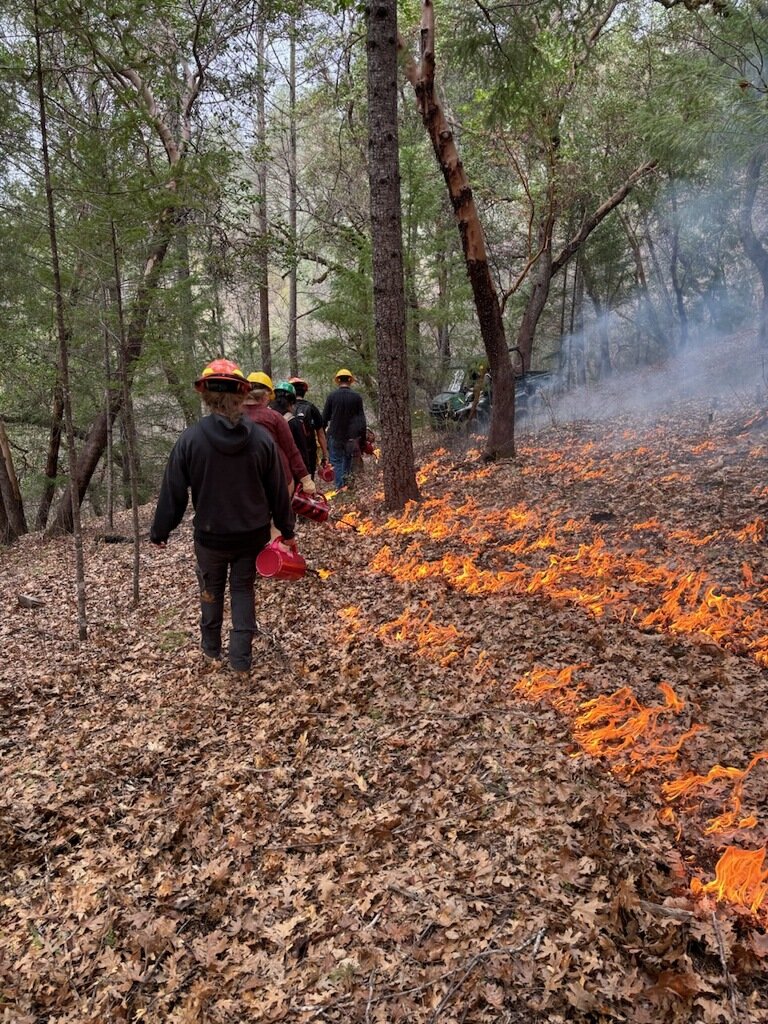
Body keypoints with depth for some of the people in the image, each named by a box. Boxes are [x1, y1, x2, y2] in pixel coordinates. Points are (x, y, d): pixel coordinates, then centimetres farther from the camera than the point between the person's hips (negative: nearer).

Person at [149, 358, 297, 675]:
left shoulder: (190, 439, -15)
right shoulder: (261, 438, -10)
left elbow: (173, 492, -9)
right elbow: (278, 491, -2)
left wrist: (159, 532, 4)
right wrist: (287, 530, 10)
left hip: (210, 535, -1)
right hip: (252, 534, 1)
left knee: (211, 590, 21)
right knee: (243, 592, 15)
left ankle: (211, 649, 39)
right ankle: (240, 660, 17)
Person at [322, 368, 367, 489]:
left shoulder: (332, 396, -4)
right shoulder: (356, 397, -2)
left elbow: (324, 417, 1)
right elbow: (362, 419, 2)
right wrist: (363, 438, 9)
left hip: (335, 435, -1)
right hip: (351, 436, 1)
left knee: (337, 461, 4)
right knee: (348, 458, 20)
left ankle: (339, 487, 0)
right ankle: (346, 478, 12)